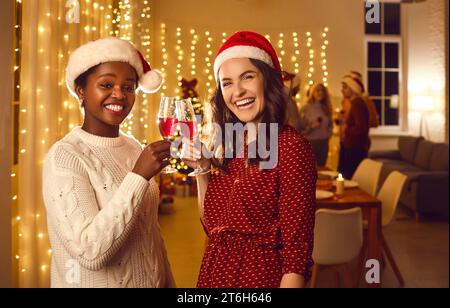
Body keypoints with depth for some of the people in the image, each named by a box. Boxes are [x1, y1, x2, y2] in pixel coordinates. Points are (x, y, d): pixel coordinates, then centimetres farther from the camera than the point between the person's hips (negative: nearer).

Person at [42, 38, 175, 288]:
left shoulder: (134, 147, 0)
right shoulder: (64, 156, -19)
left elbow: (151, 231, 7)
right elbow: (91, 252, -27)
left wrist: (168, 283, 8)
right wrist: (139, 176, -29)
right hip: (96, 281, -6)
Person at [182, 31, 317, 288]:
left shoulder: (290, 145, -17)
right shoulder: (231, 147, 3)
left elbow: (297, 251, -17)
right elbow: (213, 227, 9)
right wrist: (201, 171, 0)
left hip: (262, 276, -6)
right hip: (213, 274, 7)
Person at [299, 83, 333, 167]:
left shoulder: (327, 109, 10)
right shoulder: (305, 108, -4)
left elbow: (330, 125, 21)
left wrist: (328, 134, 4)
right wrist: (310, 127, -23)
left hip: (323, 143, 5)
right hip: (309, 143, -5)